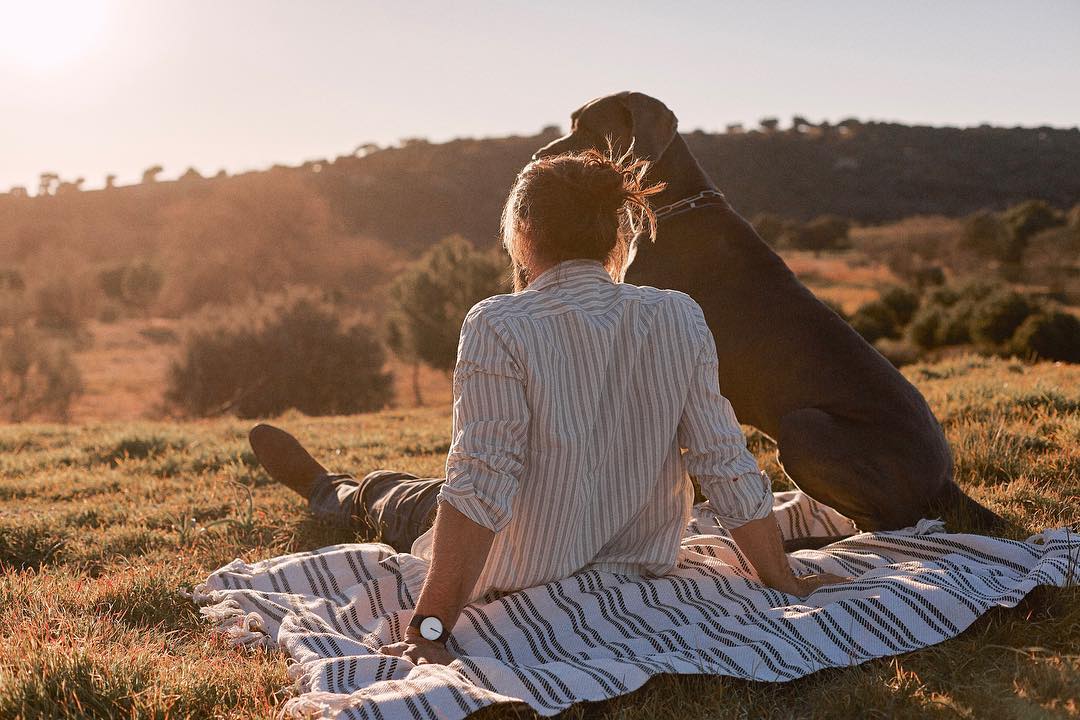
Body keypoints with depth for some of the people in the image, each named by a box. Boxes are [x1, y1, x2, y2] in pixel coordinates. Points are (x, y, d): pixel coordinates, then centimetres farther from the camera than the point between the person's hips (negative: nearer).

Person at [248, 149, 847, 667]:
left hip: (523, 579, -4)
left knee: (390, 495, 29)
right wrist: (785, 584, 1)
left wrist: (430, 629, -24)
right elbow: (728, 467, -10)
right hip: (642, 564, 5)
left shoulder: (499, 326, -23)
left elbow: (480, 486, -28)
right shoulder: (680, 319, -11)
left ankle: (330, 492, 63)